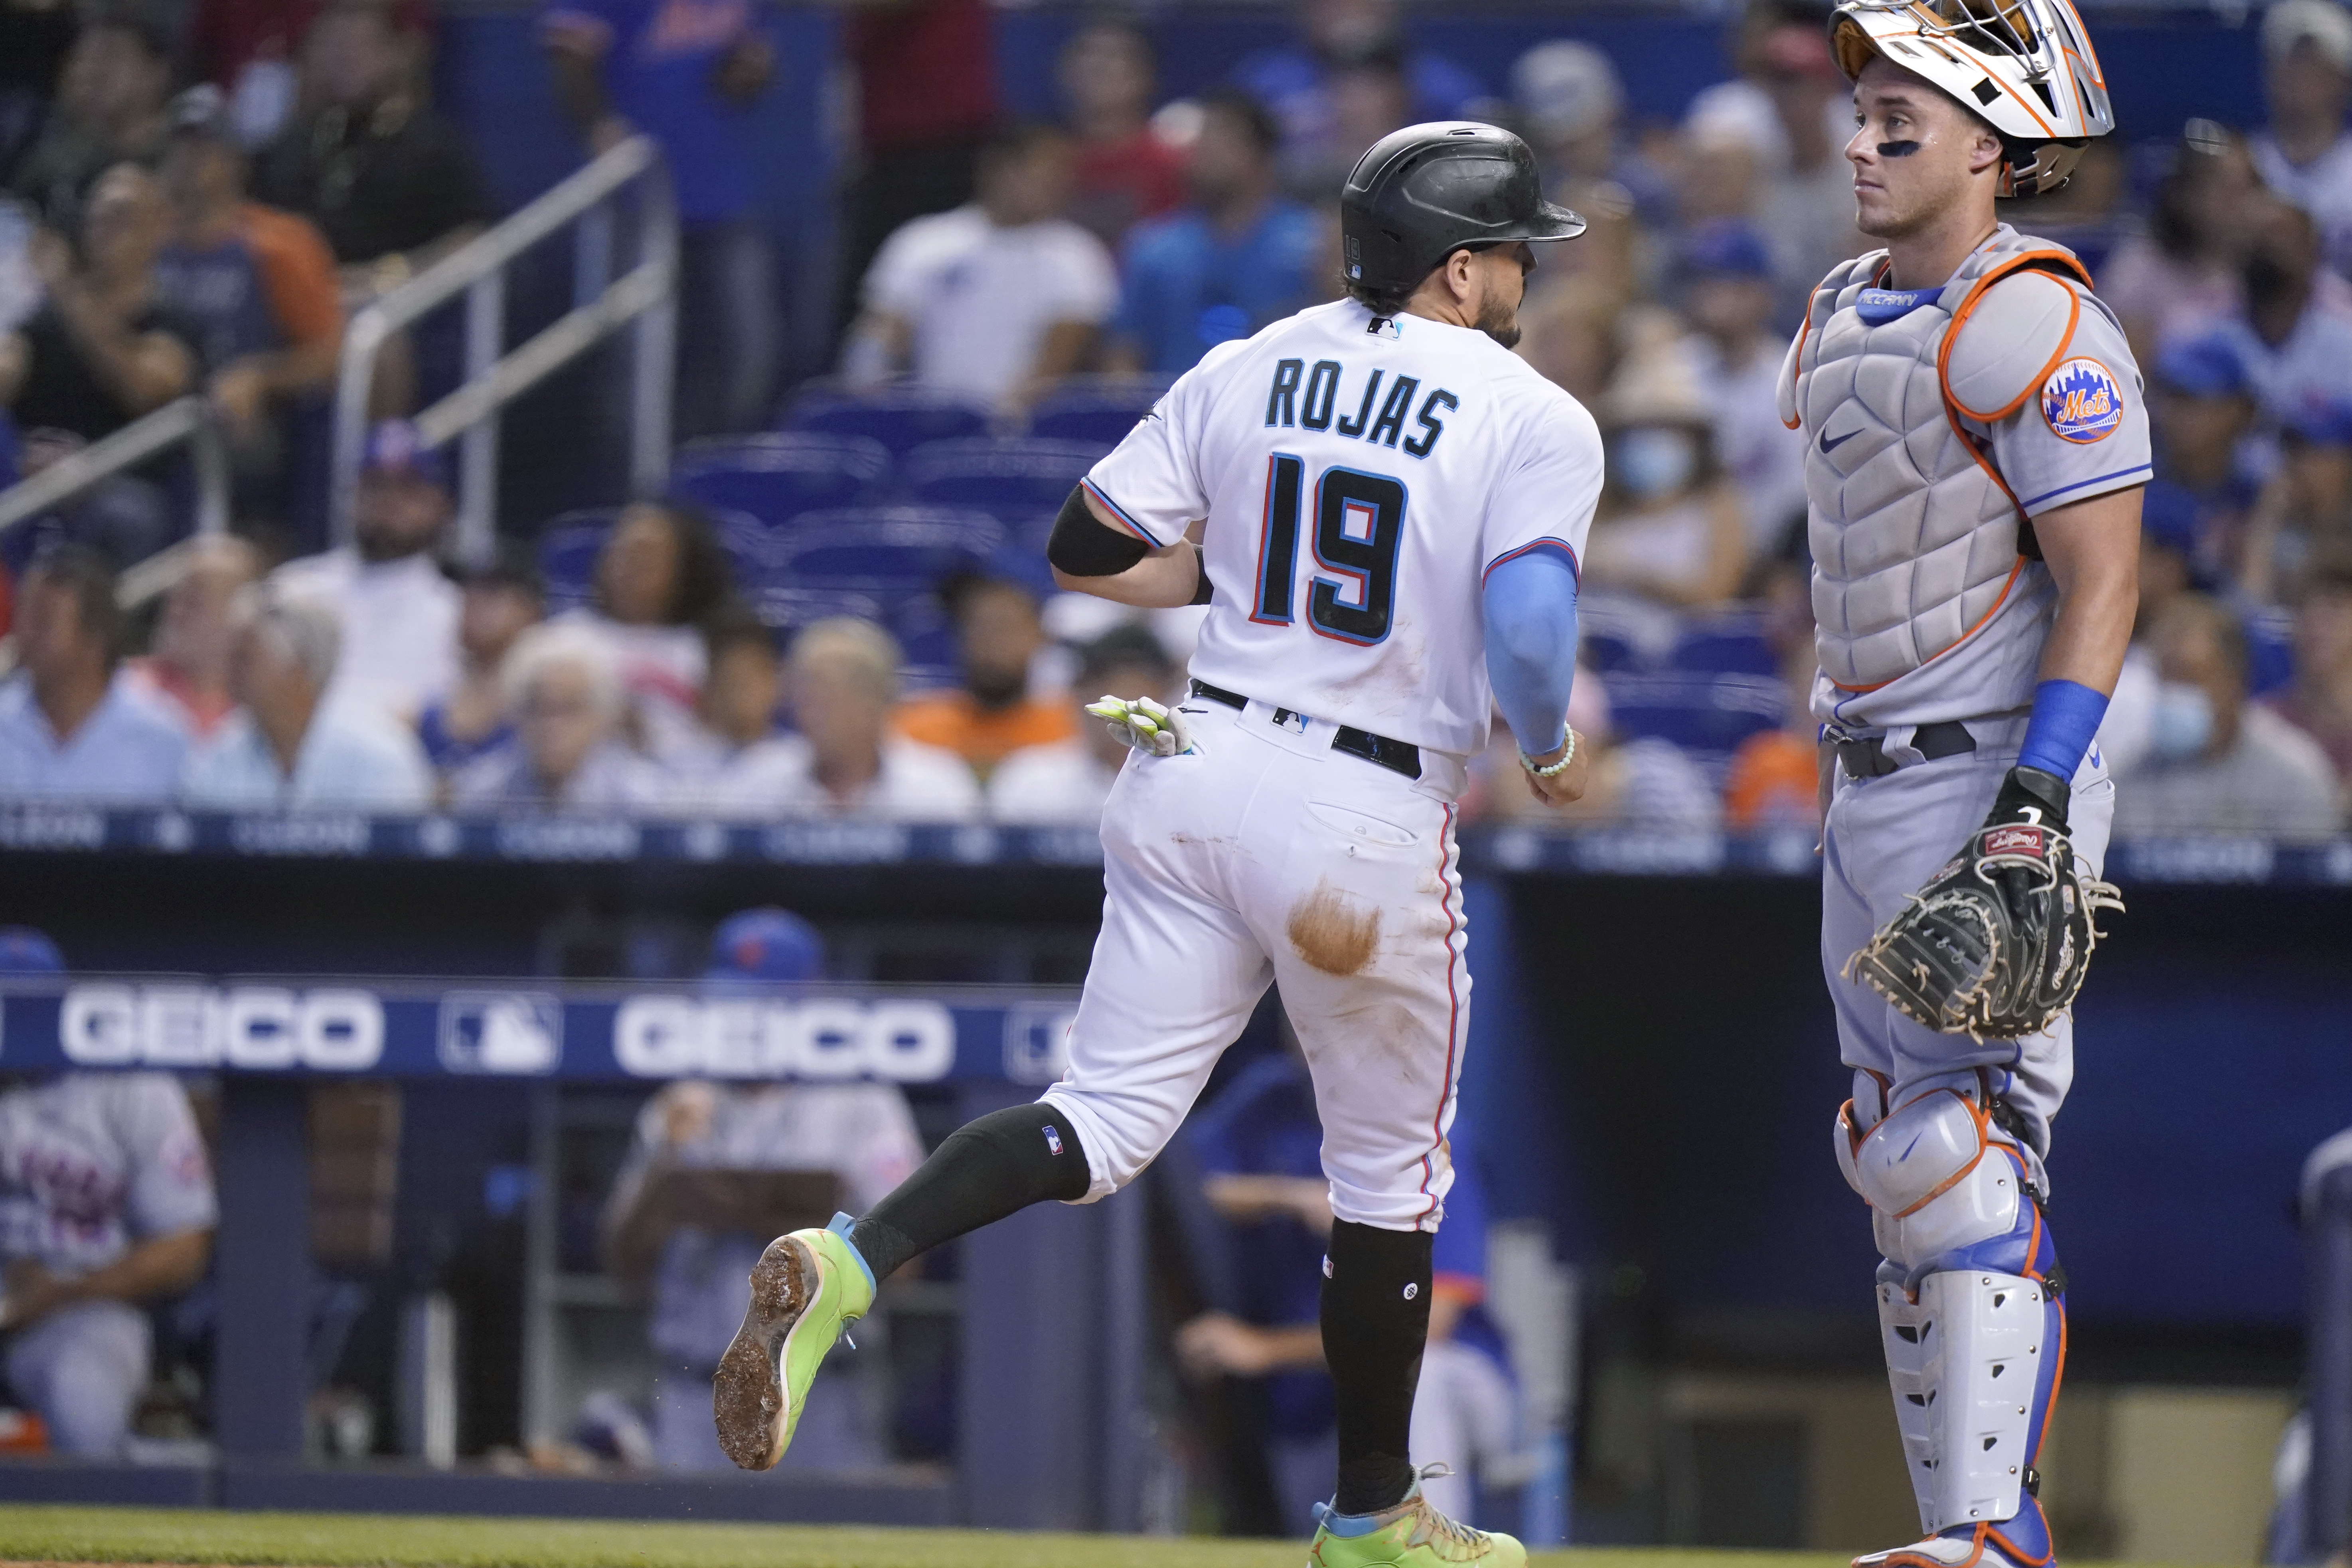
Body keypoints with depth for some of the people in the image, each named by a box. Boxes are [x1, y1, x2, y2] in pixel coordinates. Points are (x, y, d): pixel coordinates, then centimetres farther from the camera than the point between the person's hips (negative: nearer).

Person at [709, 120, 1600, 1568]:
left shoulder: (1248, 372, 9)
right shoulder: (1536, 424, -7)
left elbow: (1086, 551, 9)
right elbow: (1528, 636, -19)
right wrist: (1553, 750, 1)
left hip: (1195, 770, 4)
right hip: (1376, 813, -4)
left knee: (1111, 1118, 6)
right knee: (1390, 1172, 13)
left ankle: (846, 1262, -21)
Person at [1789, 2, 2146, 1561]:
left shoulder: (2038, 330, -15)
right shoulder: (1847, 315, 14)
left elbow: (2101, 588, -18)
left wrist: (2033, 807, -25)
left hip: (1998, 781, -10)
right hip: (1875, 787, 10)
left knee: (1969, 1154, -14)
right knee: (1902, 1164, 10)